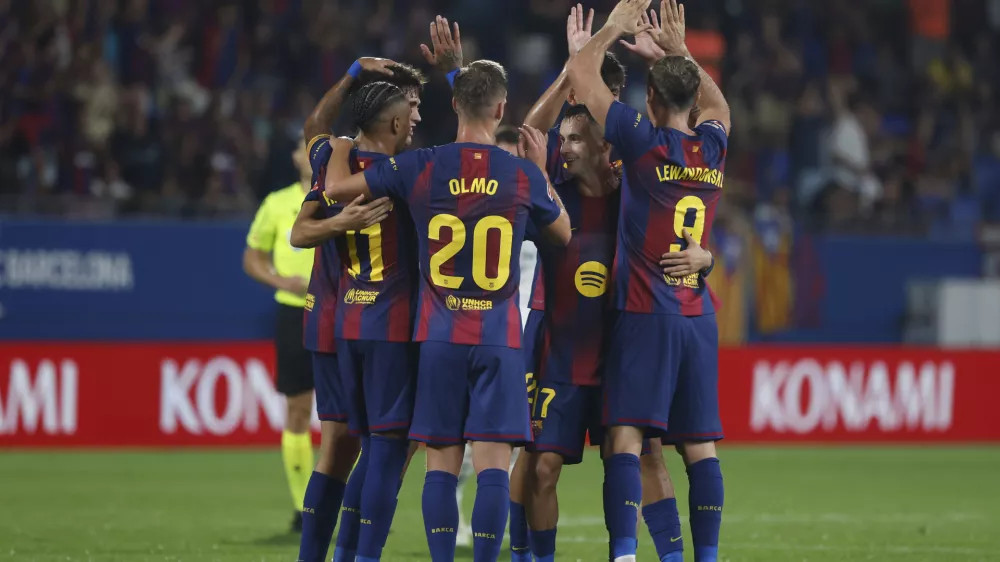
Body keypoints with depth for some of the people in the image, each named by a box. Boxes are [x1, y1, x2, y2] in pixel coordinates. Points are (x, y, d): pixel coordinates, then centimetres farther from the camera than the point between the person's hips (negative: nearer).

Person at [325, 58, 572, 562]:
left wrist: (342, 146, 25)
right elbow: (564, 234, 16)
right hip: (499, 337, -1)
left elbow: (336, 187, 5)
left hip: (439, 336, 1)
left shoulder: (420, 167, -3)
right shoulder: (523, 175, -2)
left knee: (442, 461, 5)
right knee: (493, 462, -4)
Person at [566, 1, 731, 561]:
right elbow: (716, 103, 34)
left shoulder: (645, 141, -7)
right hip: (698, 316, 5)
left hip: (645, 313, -5)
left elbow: (581, 74, 1)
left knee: (626, 436, -11)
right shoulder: (714, 147, 7)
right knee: (699, 443, 5)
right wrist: (679, 51, 35)